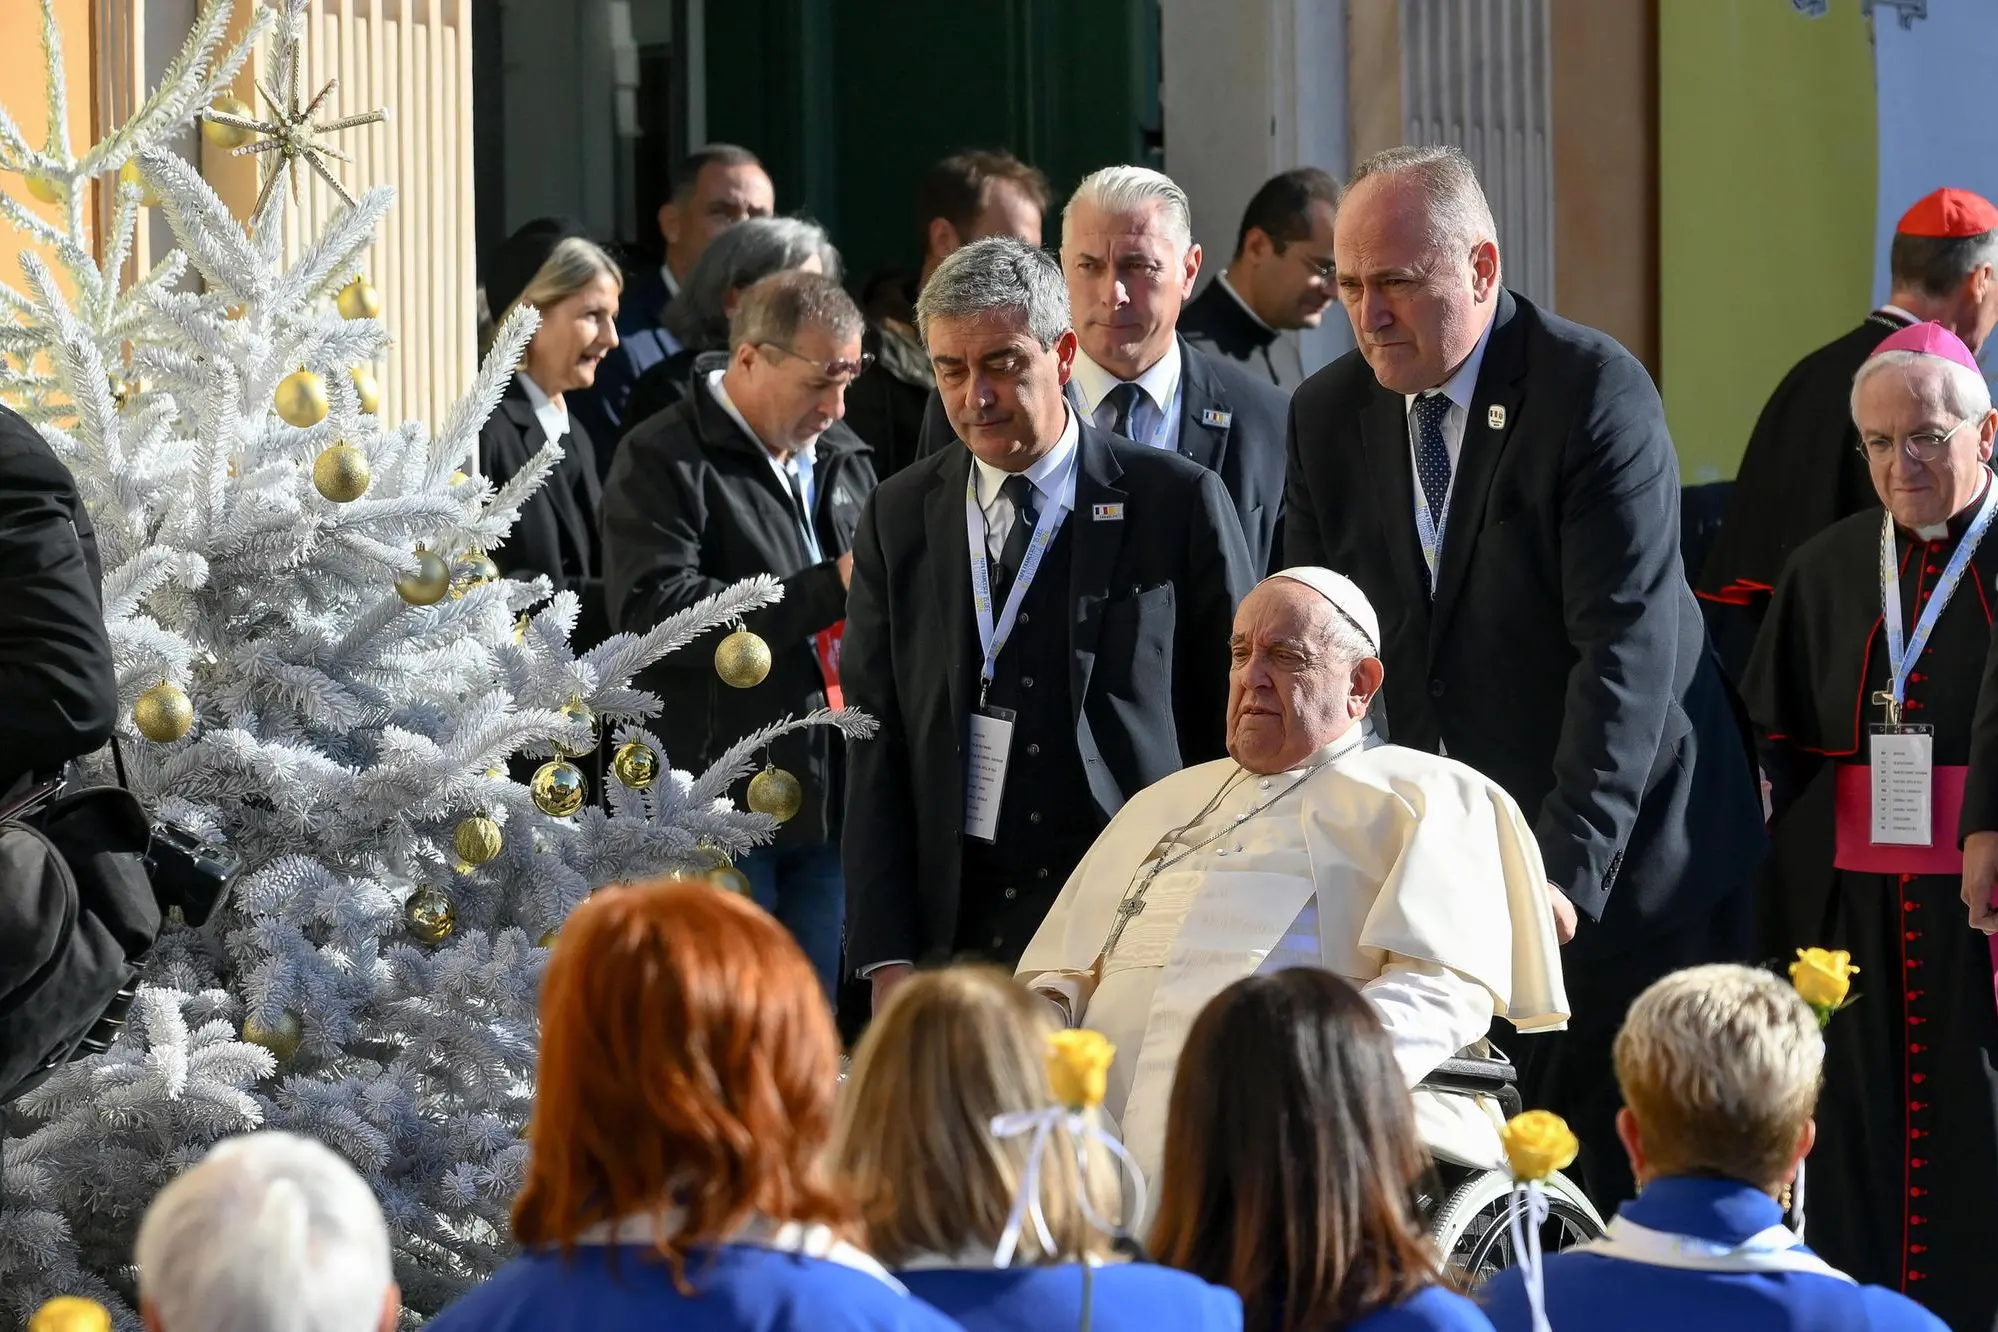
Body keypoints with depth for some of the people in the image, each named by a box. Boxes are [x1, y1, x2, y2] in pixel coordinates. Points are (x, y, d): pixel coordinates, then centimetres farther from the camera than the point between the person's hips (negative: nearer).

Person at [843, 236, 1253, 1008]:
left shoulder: (1179, 504, 2)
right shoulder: (899, 518, 11)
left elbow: (1235, 733, 5)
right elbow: (875, 749, 7)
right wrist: (887, 958, -2)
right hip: (956, 930, 2)